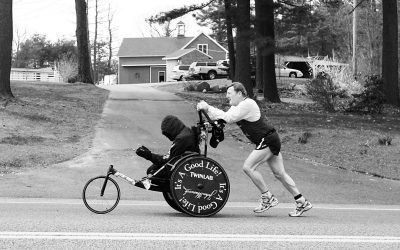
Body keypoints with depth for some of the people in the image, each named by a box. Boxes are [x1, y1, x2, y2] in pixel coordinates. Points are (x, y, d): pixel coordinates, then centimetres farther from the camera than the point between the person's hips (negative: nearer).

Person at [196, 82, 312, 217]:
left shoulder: (247, 104, -17)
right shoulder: (237, 107, 14)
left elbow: (227, 118, -22)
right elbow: (224, 117, 8)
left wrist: (208, 108, -18)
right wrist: (207, 109, -4)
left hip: (268, 139, -10)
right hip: (269, 141, 10)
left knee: (248, 167, -13)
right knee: (280, 174, 11)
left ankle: (268, 198, -4)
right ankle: (302, 203, 15)